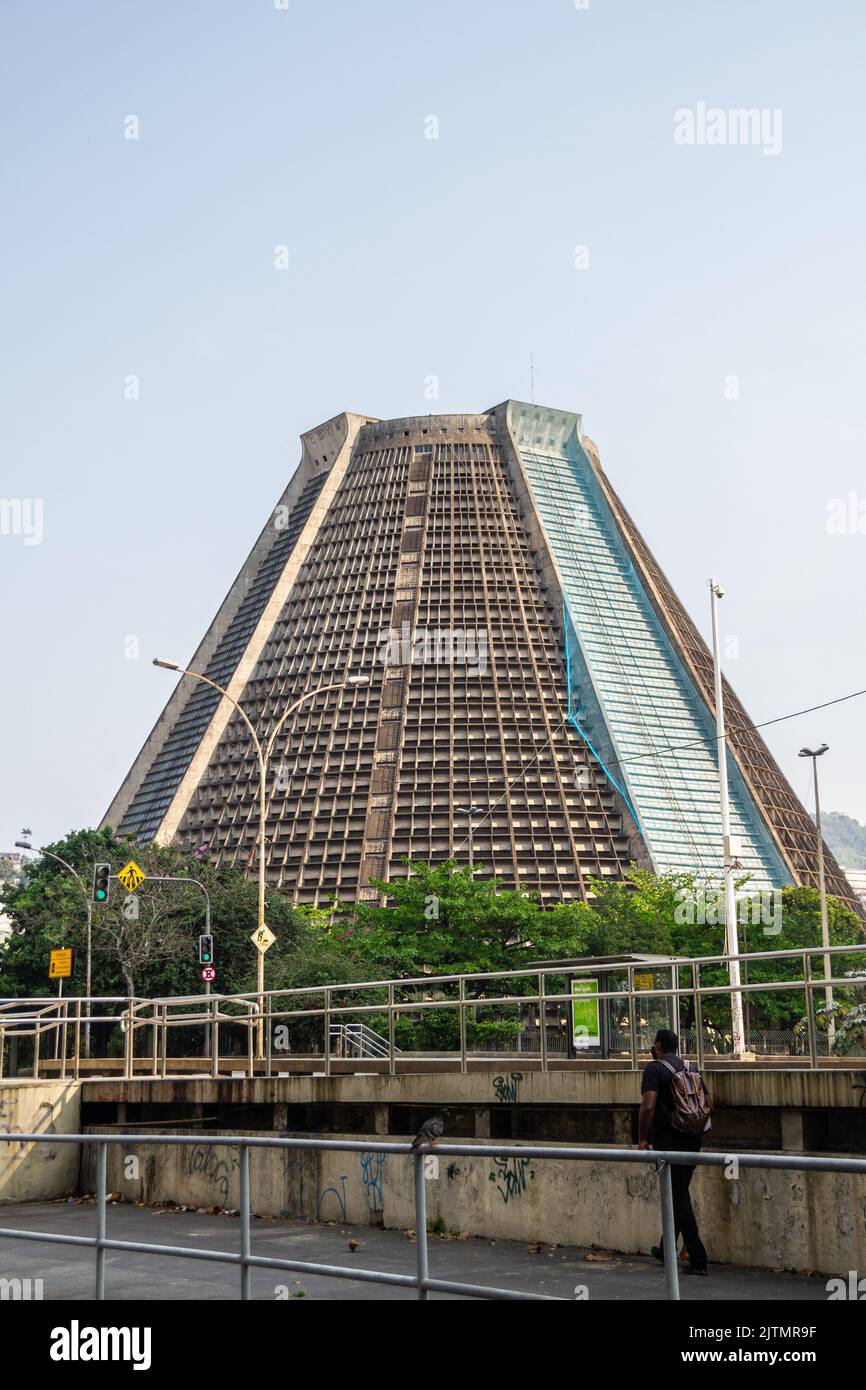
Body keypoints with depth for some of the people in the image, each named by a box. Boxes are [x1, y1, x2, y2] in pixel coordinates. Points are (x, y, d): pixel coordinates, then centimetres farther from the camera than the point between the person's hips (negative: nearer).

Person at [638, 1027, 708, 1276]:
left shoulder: (654, 1069, -8)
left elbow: (648, 1106, -19)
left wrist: (642, 1138, -10)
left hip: (668, 1140, -7)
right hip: (692, 1141, 7)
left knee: (678, 1197, -5)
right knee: (679, 1194, 18)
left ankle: (698, 1260, -8)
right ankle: (666, 1249, 28)